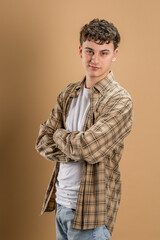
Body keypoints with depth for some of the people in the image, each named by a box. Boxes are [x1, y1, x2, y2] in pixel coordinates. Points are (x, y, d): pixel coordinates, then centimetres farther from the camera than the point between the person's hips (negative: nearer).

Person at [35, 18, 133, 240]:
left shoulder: (120, 101, -15)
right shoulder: (69, 94, 7)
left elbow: (89, 148, -25)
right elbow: (42, 142, 3)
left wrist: (60, 135, -6)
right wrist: (76, 150, -14)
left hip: (89, 211, -6)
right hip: (60, 202, 6)